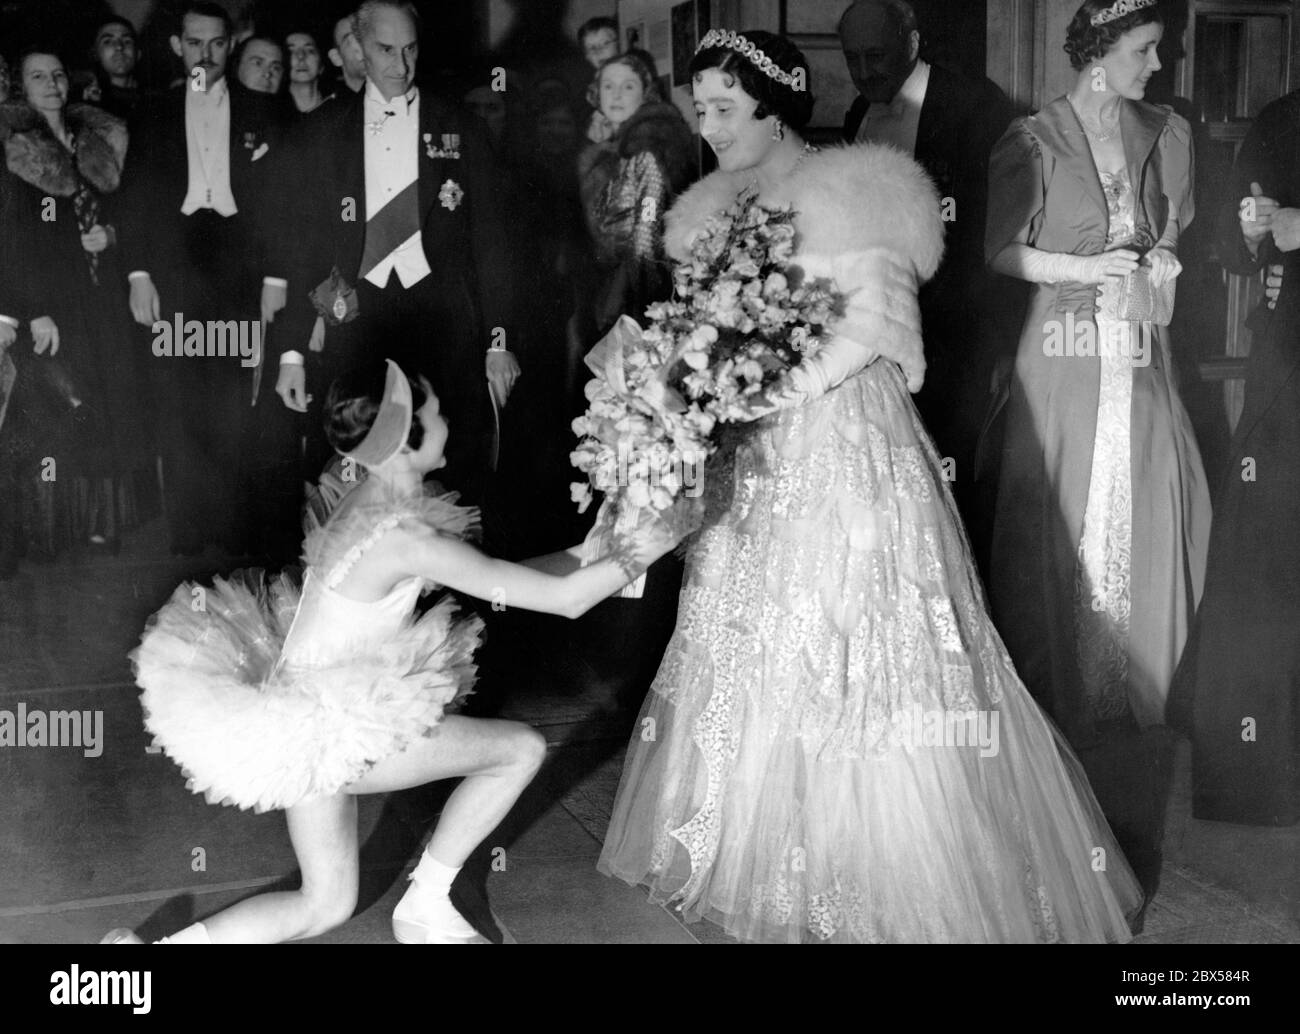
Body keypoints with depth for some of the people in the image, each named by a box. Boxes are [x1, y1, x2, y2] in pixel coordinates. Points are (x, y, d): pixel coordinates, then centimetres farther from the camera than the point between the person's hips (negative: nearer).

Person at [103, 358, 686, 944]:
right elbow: (563, 600, -21)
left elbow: (500, 580, 11)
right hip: (324, 731, -9)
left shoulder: (369, 497, 2)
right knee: (522, 750, -3)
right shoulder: (405, 537, -26)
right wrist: (636, 554, -6)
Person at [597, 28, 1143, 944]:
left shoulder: (853, 190, -6)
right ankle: (763, 848, 23)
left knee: (857, 653, -4)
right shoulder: (721, 205, 13)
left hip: (845, 439, -6)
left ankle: (910, 877, 9)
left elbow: (876, 323, -14)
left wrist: (772, 392, -20)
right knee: (753, 651, 9)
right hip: (752, 460, 6)